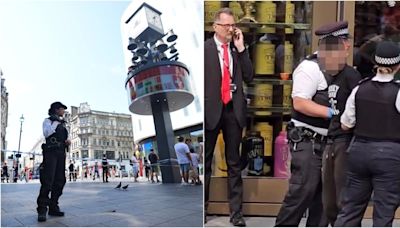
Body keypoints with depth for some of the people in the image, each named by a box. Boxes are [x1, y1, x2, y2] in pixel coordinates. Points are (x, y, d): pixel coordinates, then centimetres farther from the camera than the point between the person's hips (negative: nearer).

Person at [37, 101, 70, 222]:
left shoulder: (62, 123, 24)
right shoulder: (48, 120, 6)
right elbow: (46, 133, -12)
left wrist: (68, 141, 5)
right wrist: (56, 122, -8)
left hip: (61, 153, 7)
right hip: (51, 152, -7)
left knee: (60, 181, 3)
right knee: (48, 180, -15)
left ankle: (53, 207, 8)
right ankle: (42, 210, -15)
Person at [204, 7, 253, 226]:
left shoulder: (238, 49, 9)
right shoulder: (205, 48, -3)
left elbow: (248, 77, 1)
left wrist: (241, 48, -3)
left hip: (234, 110, 4)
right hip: (211, 110, -3)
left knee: (234, 163, 9)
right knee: (205, 161, 9)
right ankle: (202, 207, 24)